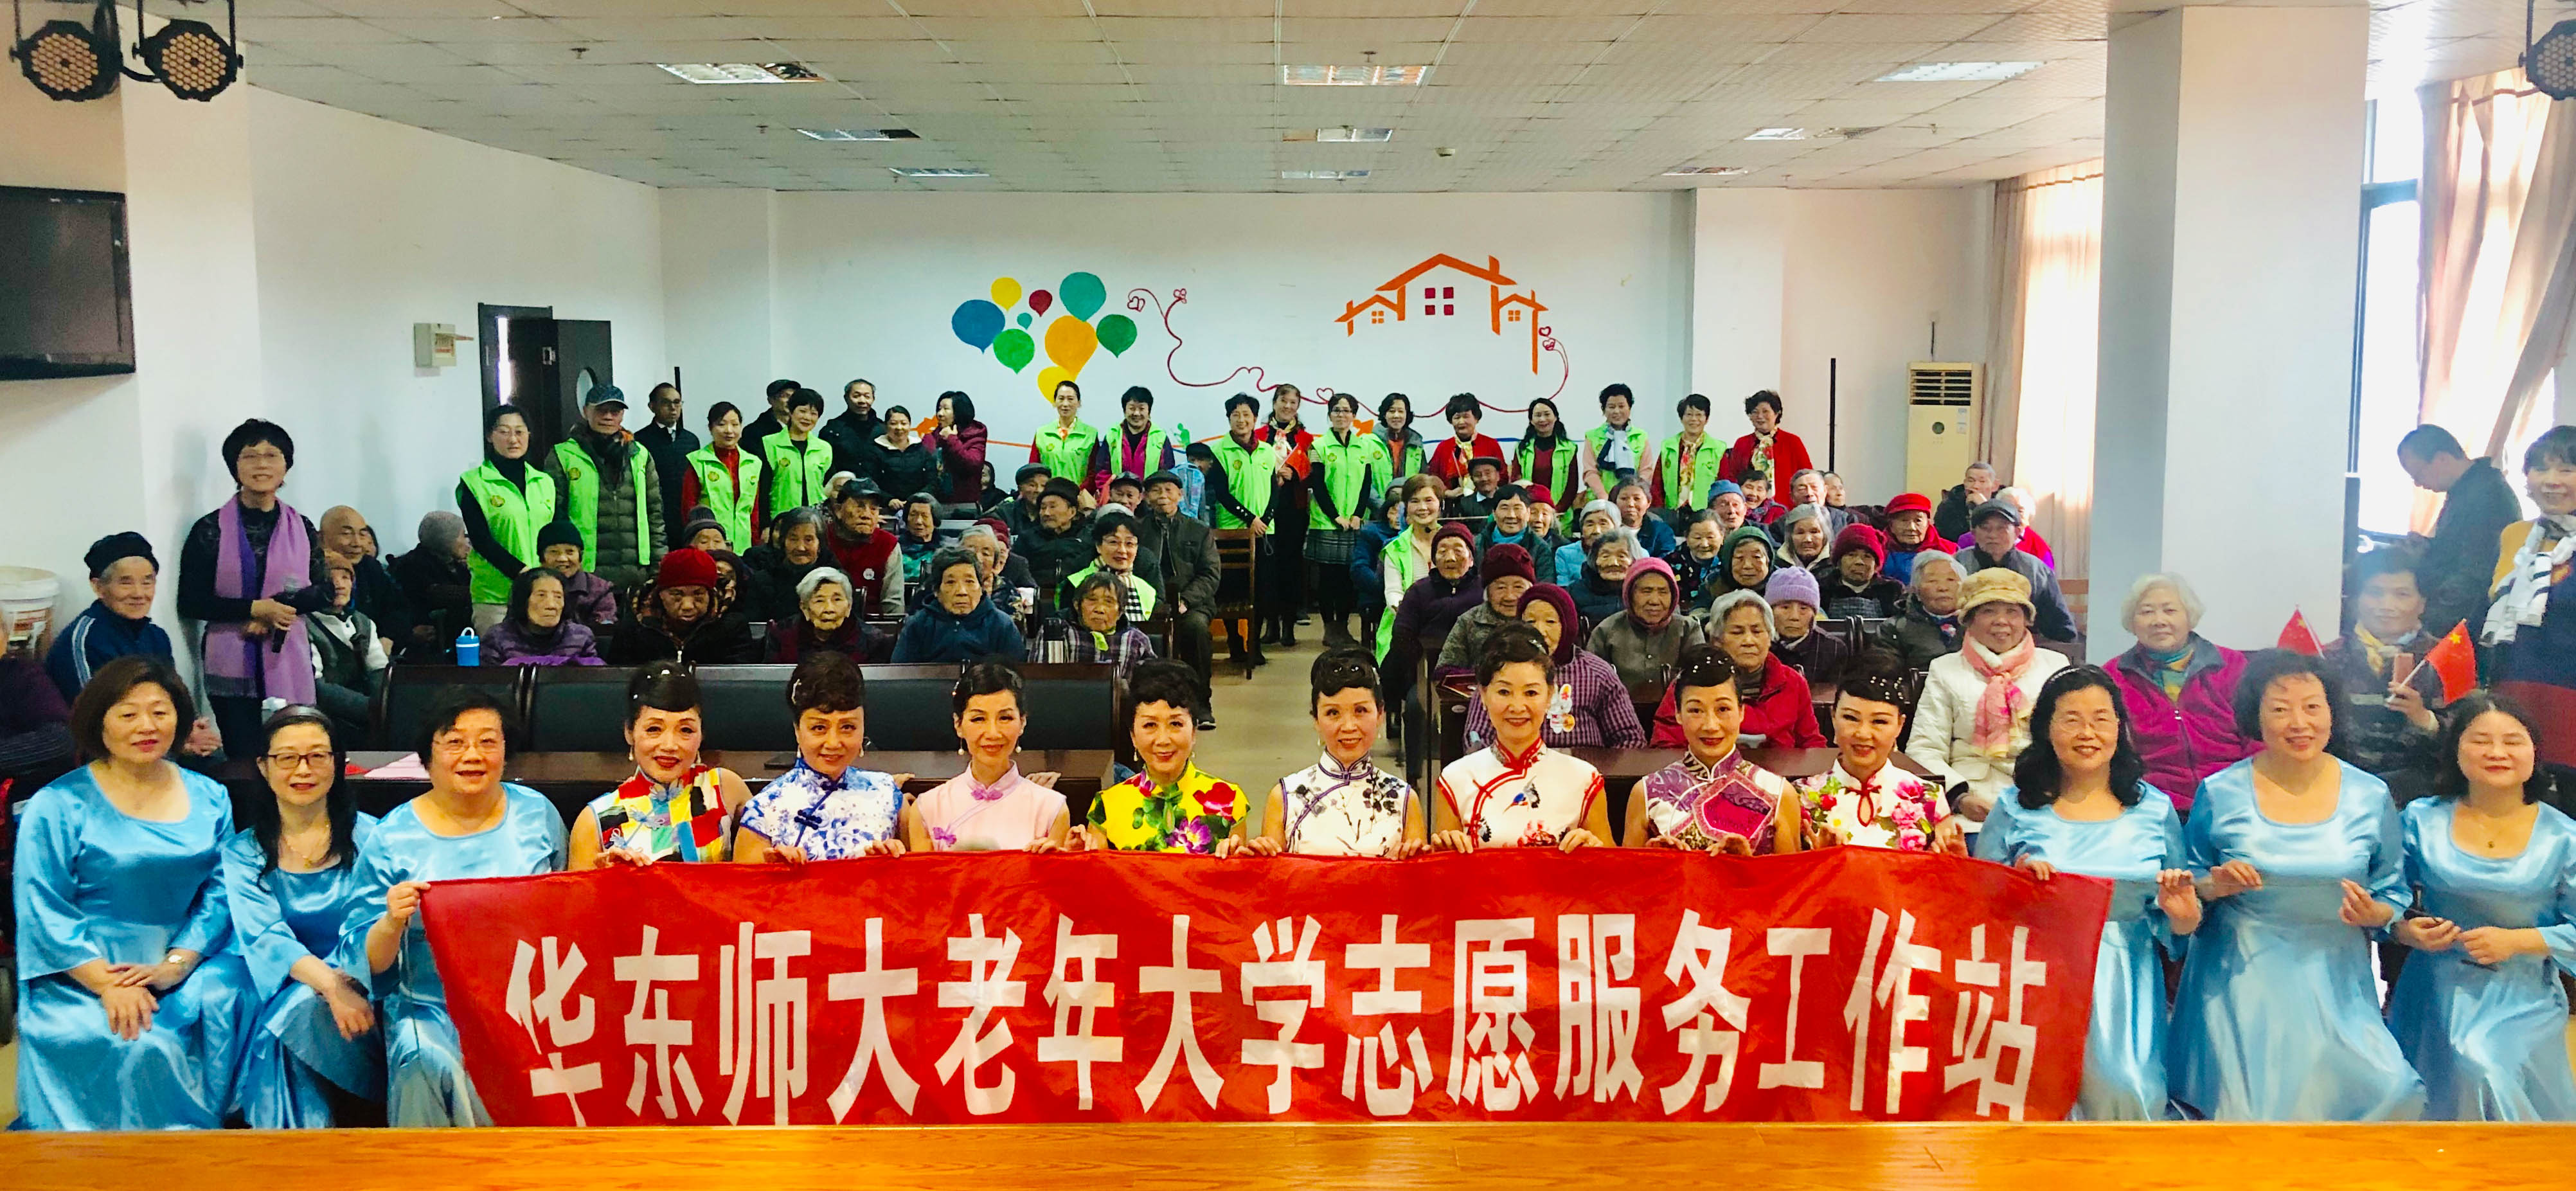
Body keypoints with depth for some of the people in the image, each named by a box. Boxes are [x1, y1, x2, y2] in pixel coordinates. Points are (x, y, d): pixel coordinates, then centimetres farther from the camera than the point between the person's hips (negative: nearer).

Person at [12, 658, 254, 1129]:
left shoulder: (209, 798, 11)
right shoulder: (57, 806, 1)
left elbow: (220, 892, 5)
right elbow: (43, 913, -5)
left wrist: (175, 966, -12)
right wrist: (107, 983, -17)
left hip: (187, 962, 3)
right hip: (82, 975, -3)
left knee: (224, 1004, -28)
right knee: (142, 1049, -31)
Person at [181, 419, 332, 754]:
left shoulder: (301, 527, 8)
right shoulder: (211, 529, 2)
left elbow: (323, 591, 8)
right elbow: (190, 602, -1)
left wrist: (281, 605, -10)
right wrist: (255, 608, -11)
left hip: (289, 663, 2)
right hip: (232, 666, -2)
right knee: (244, 760, -4)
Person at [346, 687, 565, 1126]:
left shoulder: (536, 813, 8)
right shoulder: (392, 838, 1)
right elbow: (370, 962, 1)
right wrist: (393, 923, -20)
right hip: (432, 1008, -1)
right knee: (433, 1066, -30)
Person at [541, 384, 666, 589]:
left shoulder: (640, 455, 16)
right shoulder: (562, 457, 4)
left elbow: (655, 512, 17)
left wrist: (659, 564, 10)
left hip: (637, 571, 3)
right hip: (585, 571, -3)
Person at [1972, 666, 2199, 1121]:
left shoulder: (2154, 808, 8)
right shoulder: (2016, 807, 3)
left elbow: (2171, 917, 13)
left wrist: (2182, 917, -10)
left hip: (2122, 986, 2)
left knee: (2120, 1091, -17)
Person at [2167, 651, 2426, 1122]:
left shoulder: (2370, 797, 2)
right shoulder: (2220, 793, -2)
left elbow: (2396, 897, 9)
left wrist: (2373, 913, -12)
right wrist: (2216, 886, -13)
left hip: (2333, 983, 1)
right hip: (2242, 982, -1)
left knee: (2383, 1090, -16)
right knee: (2245, 1105, -9)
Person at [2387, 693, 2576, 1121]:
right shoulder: (2421, 820, 0)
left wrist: (2516, 941, -15)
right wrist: (2407, 931, -11)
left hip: (2522, 1002, -1)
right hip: (2436, 994, 1)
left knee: (2492, 1072, -21)